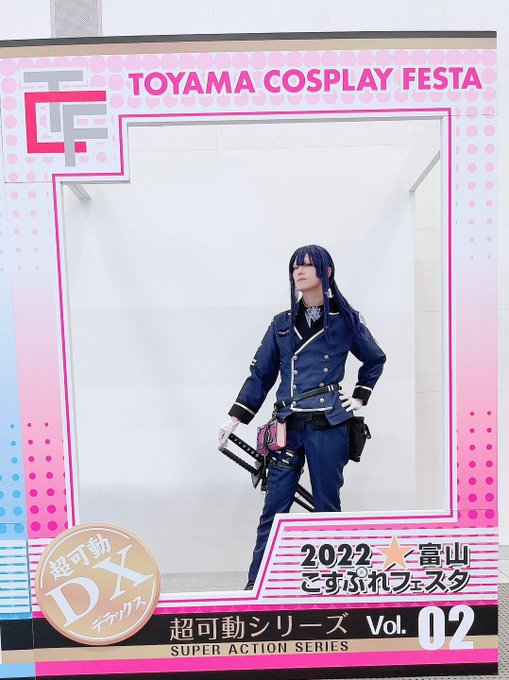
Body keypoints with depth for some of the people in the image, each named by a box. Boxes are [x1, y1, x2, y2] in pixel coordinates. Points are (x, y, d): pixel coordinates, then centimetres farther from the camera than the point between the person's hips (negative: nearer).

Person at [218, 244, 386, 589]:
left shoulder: (345, 320, 5)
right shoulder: (282, 324, 10)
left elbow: (375, 359, 20)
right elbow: (260, 374, 12)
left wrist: (360, 396, 10)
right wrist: (234, 419, 8)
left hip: (329, 427, -2)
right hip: (288, 427, 2)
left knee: (327, 507, 8)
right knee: (274, 509, 2)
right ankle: (256, 582, 13)